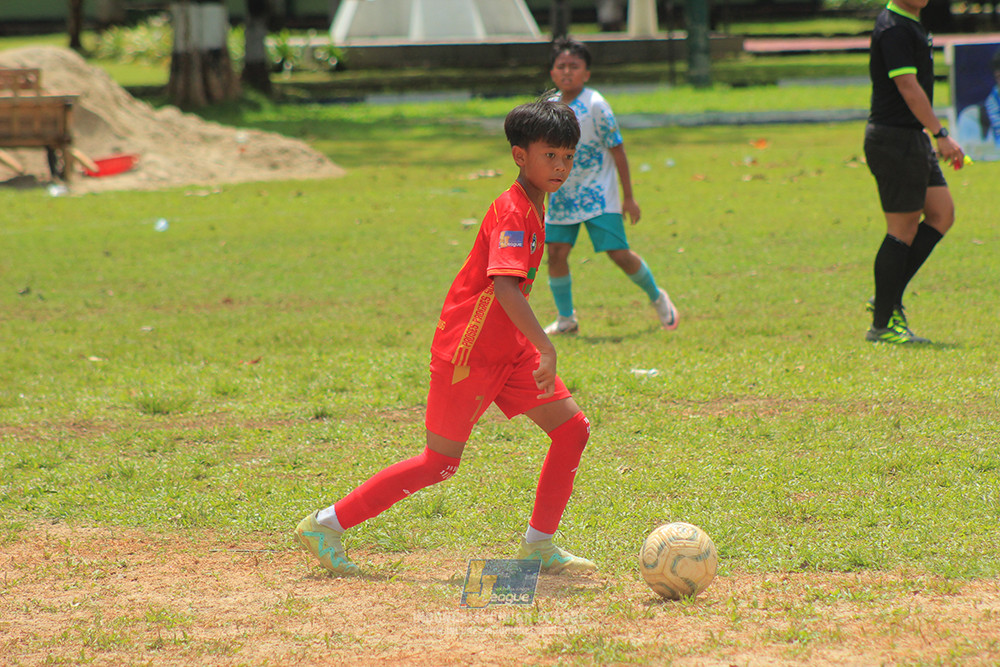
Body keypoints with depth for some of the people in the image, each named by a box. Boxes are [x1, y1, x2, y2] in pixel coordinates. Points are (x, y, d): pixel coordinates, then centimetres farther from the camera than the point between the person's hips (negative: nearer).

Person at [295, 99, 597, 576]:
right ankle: (324, 526, 8)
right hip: (468, 352, -9)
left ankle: (539, 545, 10)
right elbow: (505, 285, -36)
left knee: (572, 429, 1)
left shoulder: (533, 207, 9)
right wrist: (547, 349, -42)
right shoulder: (511, 212, -21)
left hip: (508, 349, 9)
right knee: (439, 463, -2)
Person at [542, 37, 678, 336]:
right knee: (556, 252, -4)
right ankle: (565, 318, 11)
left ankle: (657, 298, 19)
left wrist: (628, 197, -9)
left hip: (598, 195, -5)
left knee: (619, 253, -6)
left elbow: (617, 149, -9)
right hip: (562, 196, 5)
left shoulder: (595, 106, -12)